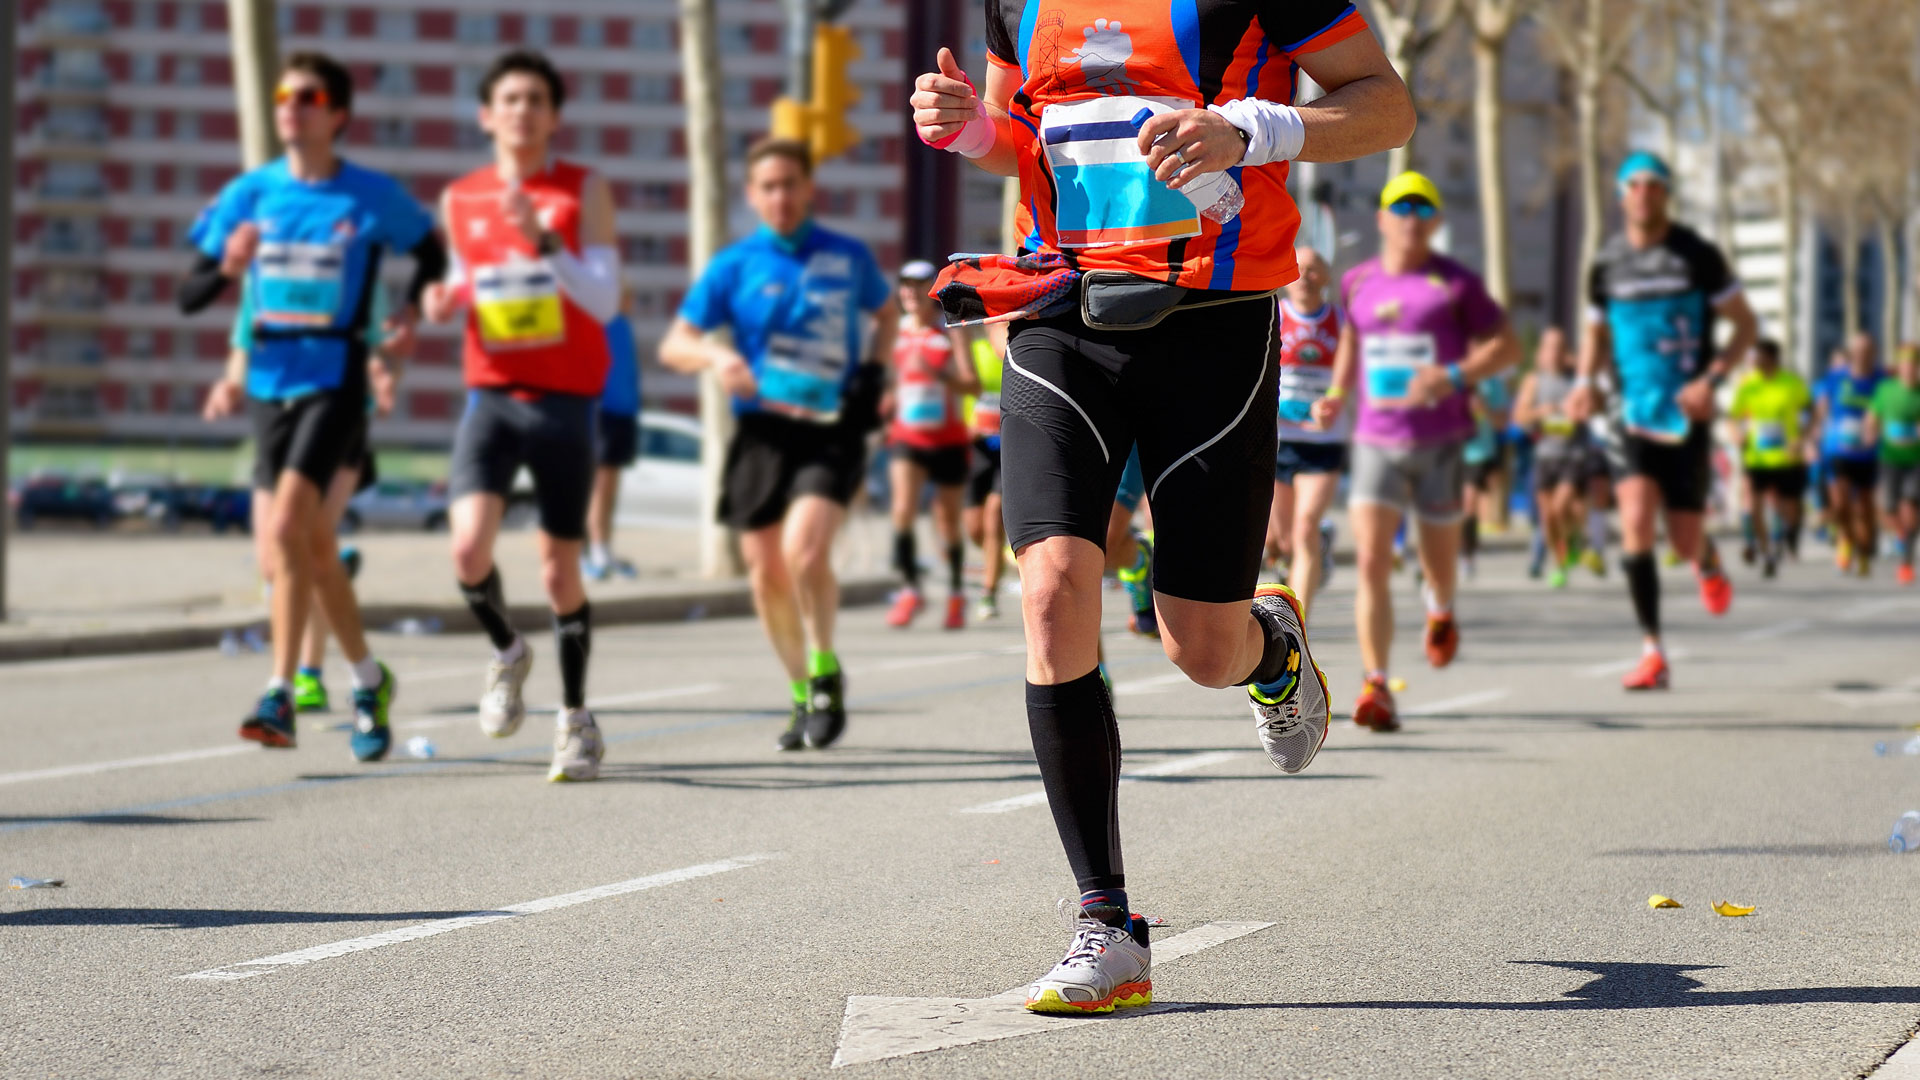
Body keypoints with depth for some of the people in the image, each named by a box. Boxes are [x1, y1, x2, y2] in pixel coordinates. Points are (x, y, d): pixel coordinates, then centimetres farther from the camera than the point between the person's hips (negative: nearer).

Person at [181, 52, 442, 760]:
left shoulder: (373, 197, -2)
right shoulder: (252, 193, 5)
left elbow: (432, 252, 17)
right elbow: (189, 296, 5)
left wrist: (412, 306, 0)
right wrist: (227, 270, -16)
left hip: (336, 381, -5)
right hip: (269, 383, 5)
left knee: (286, 524, -21)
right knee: (313, 544, 10)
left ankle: (280, 695, -13)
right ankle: (368, 680, 24)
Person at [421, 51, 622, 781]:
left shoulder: (585, 192, -2)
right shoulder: (460, 200, 9)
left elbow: (604, 301, -11)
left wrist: (543, 237, -23)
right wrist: (444, 304, 0)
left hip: (565, 400, -2)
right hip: (491, 395, 2)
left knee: (559, 568, 3)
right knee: (469, 545, -18)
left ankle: (576, 721, 20)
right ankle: (506, 652, 13)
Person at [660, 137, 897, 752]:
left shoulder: (849, 258, 7)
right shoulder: (735, 265, 5)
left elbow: (887, 313, 26)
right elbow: (674, 344, 6)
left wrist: (875, 371, 8)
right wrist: (717, 357, -16)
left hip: (832, 430, -2)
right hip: (762, 431, 2)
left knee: (805, 548, -23)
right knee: (767, 573, 3)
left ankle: (826, 672, -2)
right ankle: (803, 694, 23)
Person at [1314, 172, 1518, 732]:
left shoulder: (1456, 283, -2)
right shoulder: (1357, 282, 9)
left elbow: (1507, 346, 0)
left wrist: (1455, 376, -17)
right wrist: (1336, 395, 13)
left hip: (1440, 442, -1)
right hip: (1376, 439, 2)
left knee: (1439, 562, 13)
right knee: (1370, 563, -14)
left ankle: (1440, 609, 51)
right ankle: (1376, 686, -16)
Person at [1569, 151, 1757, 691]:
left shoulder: (1698, 256, -4)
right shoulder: (1606, 266, 4)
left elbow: (1745, 325, 2)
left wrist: (1712, 380, -14)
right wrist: (1585, 380, -1)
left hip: (1686, 416, -1)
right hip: (1633, 413, 1)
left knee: (1685, 542, 1)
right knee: (1635, 520, -18)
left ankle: (1708, 562, 42)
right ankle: (1652, 653, -12)